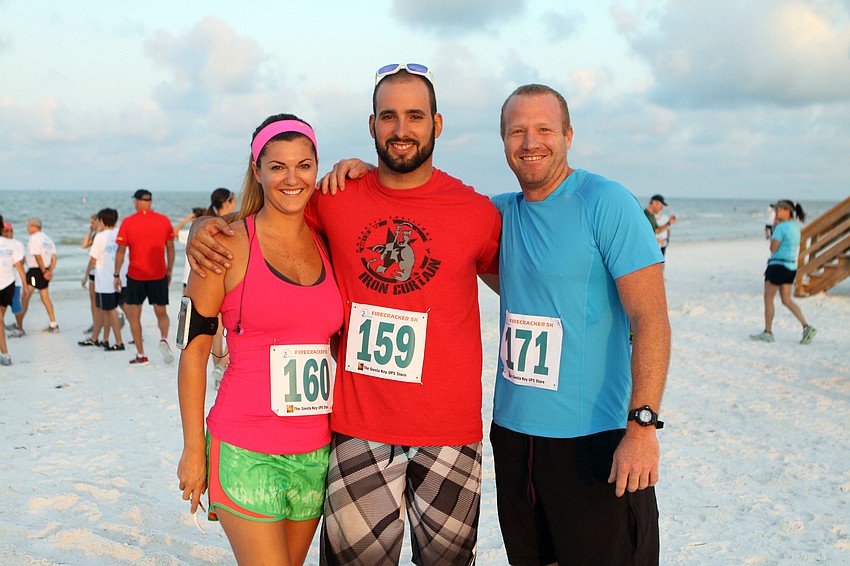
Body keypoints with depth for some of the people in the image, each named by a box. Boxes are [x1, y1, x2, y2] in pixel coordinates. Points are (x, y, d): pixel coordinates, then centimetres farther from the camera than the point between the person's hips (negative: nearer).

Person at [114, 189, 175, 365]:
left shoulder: (128, 222, -4)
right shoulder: (163, 220, 1)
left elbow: (121, 251, -4)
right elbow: (170, 248, 5)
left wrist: (116, 275, 4)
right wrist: (169, 271, 15)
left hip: (135, 275, -2)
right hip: (159, 274, 2)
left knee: (134, 315, 9)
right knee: (161, 313, 14)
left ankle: (141, 355, 8)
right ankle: (164, 339, -14)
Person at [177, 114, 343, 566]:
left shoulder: (328, 244, 7)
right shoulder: (228, 245, -6)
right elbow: (194, 349, -3)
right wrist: (193, 449, -3)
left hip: (316, 452, 5)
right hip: (246, 453, -4)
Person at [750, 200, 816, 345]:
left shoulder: (781, 227, -16)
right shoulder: (795, 227, 11)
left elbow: (773, 248, -16)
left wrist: (773, 230, -5)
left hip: (778, 266, -9)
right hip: (792, 266, 9)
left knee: (768, 299, 3)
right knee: (787, 300, 12)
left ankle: (768, 332, 9)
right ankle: (807, 327, 1)